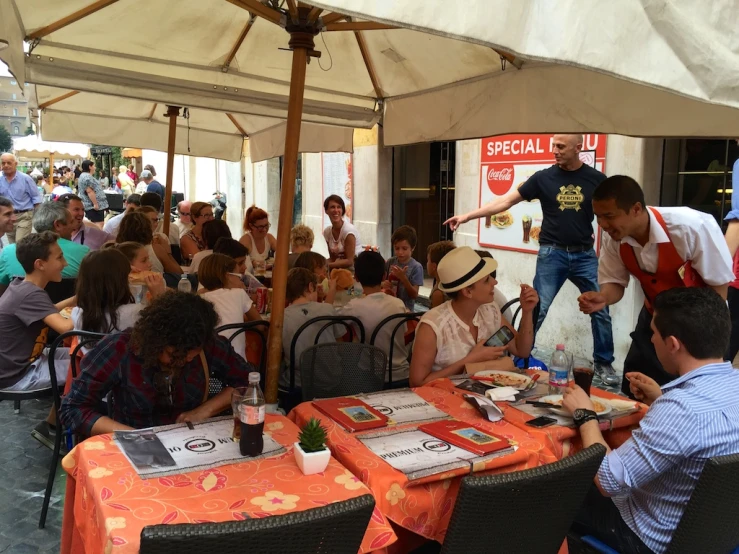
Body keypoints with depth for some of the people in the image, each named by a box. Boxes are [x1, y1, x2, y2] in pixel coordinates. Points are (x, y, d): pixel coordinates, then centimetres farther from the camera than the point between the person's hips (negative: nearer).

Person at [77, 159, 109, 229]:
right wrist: (95, 204, -23)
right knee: (98, 225, -15)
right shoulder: (87, 177, -15)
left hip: (90, 205, 11)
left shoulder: (84, 176, 21)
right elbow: (89, 191, -22)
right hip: (94, 206, -11)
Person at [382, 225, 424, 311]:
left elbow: (415, 295, -11)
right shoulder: (390, 262, 1)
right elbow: (381, 281, 9)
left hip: (406, 310, -3)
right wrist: (383, 284, -14)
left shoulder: (416, 267, -9)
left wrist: (403, 278, -23)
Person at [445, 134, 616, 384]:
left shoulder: (596, 179, 1)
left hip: (585, 255, 1)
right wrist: (468, 216, -9)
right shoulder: (544, 178, -1)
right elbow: (506, 201, -3)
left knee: (600, 310, 4)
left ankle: (604, 363, 21)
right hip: (552, 254, -1)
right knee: (537, 310, -1)